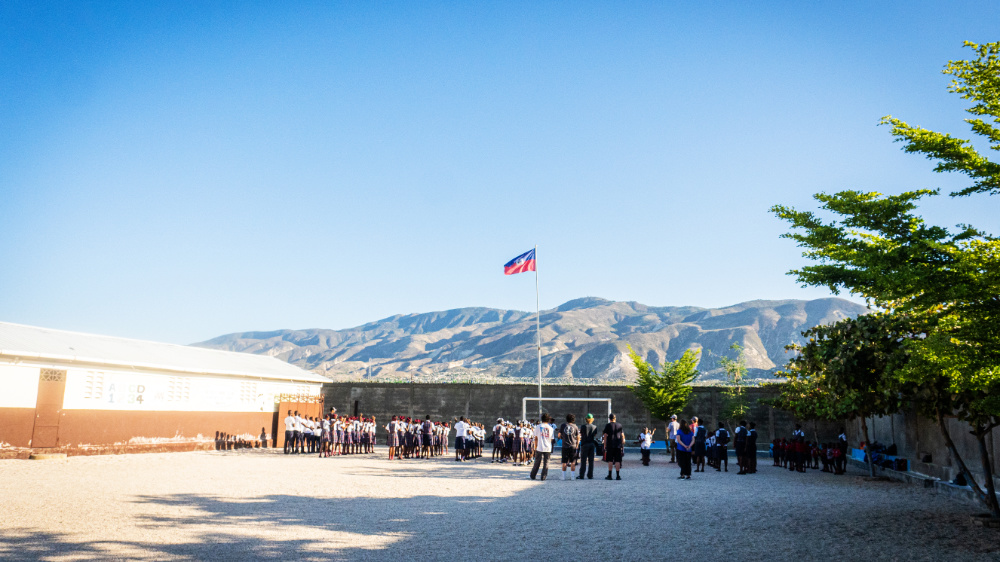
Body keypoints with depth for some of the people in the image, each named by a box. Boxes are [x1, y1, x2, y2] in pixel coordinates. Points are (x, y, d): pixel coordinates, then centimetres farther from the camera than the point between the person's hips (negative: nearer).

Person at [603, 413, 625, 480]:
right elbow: (622, 436, 9)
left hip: (610, 445, -2)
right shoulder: (619, 425, 9)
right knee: (617, 461, 2)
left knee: (610, 460, 2)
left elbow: (605, 436, -3)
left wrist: (604, 445, 2)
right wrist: (622, 445, 14)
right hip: (618, 445, 2)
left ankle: (609, 475, 1)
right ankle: (618, 476, 0)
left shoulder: (607, 426, 1)